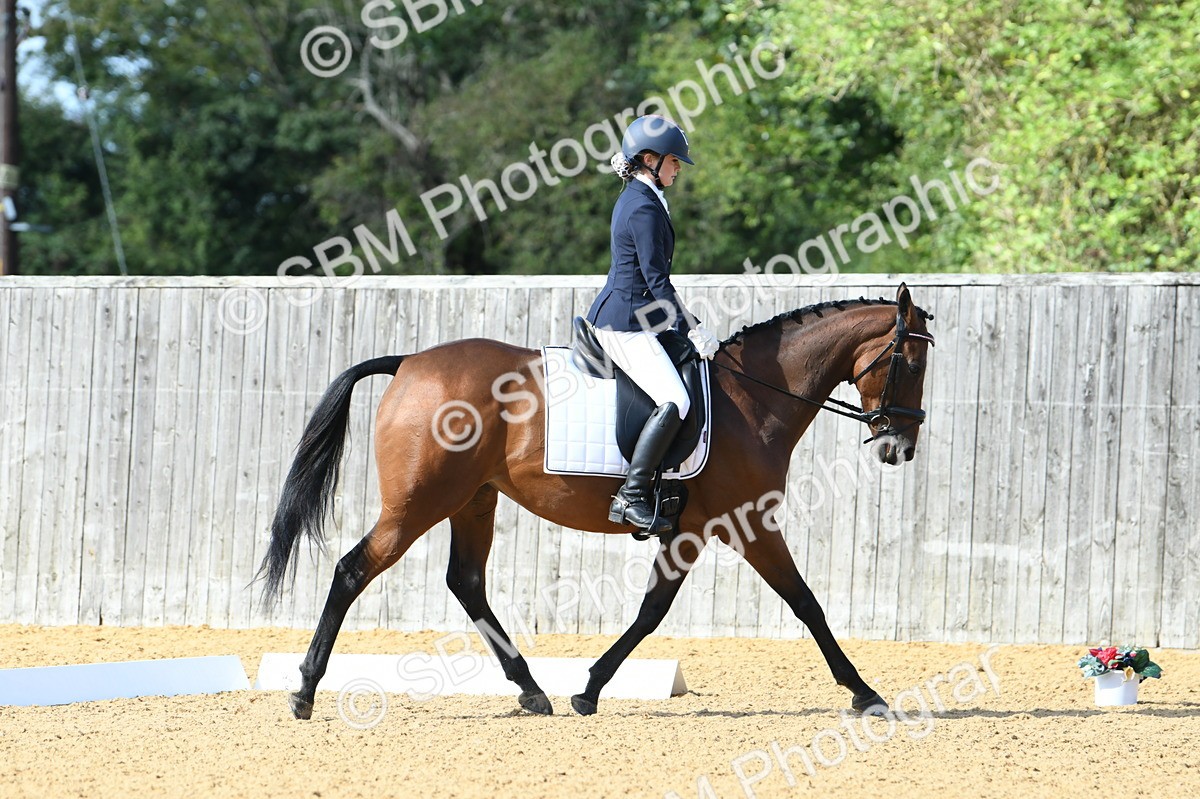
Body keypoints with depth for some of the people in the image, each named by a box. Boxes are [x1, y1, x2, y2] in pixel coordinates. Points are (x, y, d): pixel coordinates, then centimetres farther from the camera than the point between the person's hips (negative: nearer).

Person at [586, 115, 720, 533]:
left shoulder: (635, 200, 16)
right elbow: (656, 280, -18)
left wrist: (685, 325, 21)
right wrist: (692, 328, -14)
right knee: (674, 401, -23)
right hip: (627, 325, -11)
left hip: (622, 317, 11)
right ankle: (630, 497, -25)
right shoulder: (645, 208, -16)